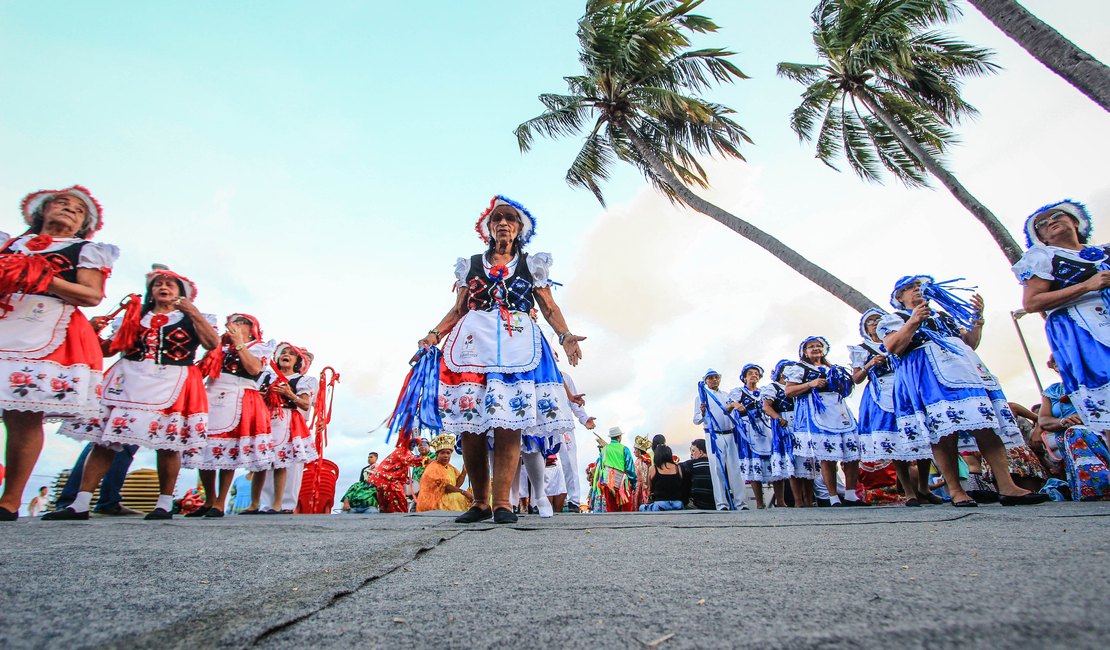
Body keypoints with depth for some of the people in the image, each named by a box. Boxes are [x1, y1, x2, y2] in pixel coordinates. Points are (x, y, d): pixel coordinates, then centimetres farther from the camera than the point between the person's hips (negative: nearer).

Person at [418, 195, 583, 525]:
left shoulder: (531, 265, 18)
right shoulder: (471, 264, 22)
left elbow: (550, 308, 9)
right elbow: (458, 309, 16)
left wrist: (565, 335, -9)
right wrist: (434, 334, 0)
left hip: (517, 345, -1)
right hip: (473, 342, 2)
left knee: (508, 422, -13)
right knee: (470, 425, -7)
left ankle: (502, 502, -8)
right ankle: (480, 502, 4)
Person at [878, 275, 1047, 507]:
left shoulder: (944, 316, 32)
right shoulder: (892, 319, 14)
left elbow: (970, 343, 26)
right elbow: (892, 347, -5)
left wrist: (978, 319, 12)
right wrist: (914, 321, -11)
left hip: (963, 369, 6)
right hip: (927, 377, -6)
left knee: (987, 423, -8)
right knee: (944, 431, -15)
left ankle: (1007, 487, -8)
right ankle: (955, 491, -14)